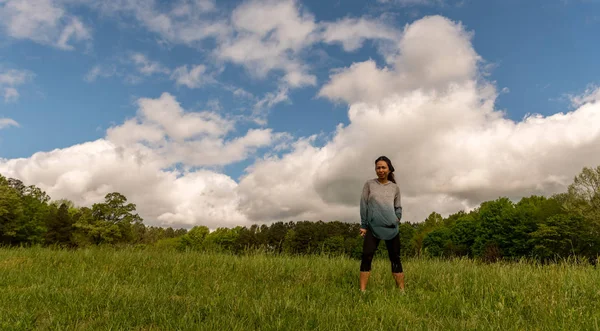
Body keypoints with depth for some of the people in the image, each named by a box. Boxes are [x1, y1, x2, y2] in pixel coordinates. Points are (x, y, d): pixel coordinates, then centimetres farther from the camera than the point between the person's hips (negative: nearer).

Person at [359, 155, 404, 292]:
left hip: (391, 227, 2)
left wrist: (397, 218, -4)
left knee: (395, 259, 4)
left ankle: (402, 291, 11)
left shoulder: (395, 187, 11)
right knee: (366, 257, -10)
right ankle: (362, 291, -8)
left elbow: (398, 207, 17)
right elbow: (363, 205, 4)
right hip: (373, 227, -2)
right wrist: (363, 225, -1)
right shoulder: (369, 184, 5)